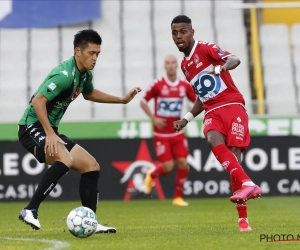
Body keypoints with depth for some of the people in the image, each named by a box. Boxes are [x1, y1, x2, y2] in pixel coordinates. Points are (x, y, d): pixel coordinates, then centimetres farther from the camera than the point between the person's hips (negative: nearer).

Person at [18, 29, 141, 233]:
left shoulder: (85, 74, 8)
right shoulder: (64, 75, -22)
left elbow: (89, 93, 31)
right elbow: (38, 100, -29)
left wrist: (122, 100, 28)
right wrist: (50, 134, -32)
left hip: (50, 130, 10)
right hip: (33, 127, -10)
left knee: (92, 166, 8)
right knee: (65, 159, -35)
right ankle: (30, 211, -31)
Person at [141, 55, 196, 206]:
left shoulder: (185, 86, 1)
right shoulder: (157, 85, -8)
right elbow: (143, 102, 1)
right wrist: (153, 118, -10)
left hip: (178, 133, 3)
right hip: (161, 133, -3)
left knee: (183, 163, -7)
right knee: (168, 166, -8)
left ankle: (178, 197, 11)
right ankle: (151, 175, 27)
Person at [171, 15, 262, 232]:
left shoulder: (205, 48, 0)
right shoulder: (185, 65, 21)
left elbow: (235, 60, -20)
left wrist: (219, 68, -41)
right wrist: (186, 119, 23)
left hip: (232, 105, -5)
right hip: (212, 112, 5)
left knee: (233, 156, -16)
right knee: (214, 140, -30)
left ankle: (243, 218, -14)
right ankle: (247, 184, -39)